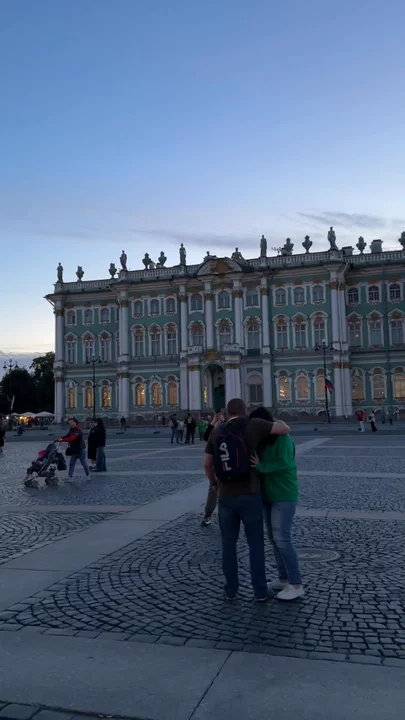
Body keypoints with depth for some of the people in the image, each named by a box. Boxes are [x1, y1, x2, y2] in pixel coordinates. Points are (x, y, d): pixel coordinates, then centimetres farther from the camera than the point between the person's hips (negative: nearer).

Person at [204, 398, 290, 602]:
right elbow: (285, 429, -5)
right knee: (255, 543, 10)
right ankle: (260, 590, 15)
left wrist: (213, 482, 31)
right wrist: (278, 422, 18)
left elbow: (207, 464, 11)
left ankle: (231, 589, 21)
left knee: (228, 543, 15)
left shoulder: (216, 432, 4)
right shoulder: (252, 424, -7)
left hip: (225, 496, 3)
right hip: (249, 495, -3)